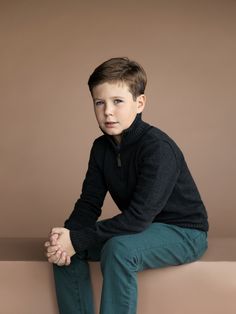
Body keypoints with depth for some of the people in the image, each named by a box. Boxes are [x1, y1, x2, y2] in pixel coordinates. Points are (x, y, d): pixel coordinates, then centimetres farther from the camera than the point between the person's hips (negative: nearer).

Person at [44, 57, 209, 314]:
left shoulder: (158, 148, -25)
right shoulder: (101, 147, 0)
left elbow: (139, 217, -30)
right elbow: (89, 202, 0)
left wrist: (77, 240, -29)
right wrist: (66, 234, -22)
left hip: (183, 232, -7)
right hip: (140, 228, 8)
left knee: (119, 249, -35)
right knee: (64, 249, -5)